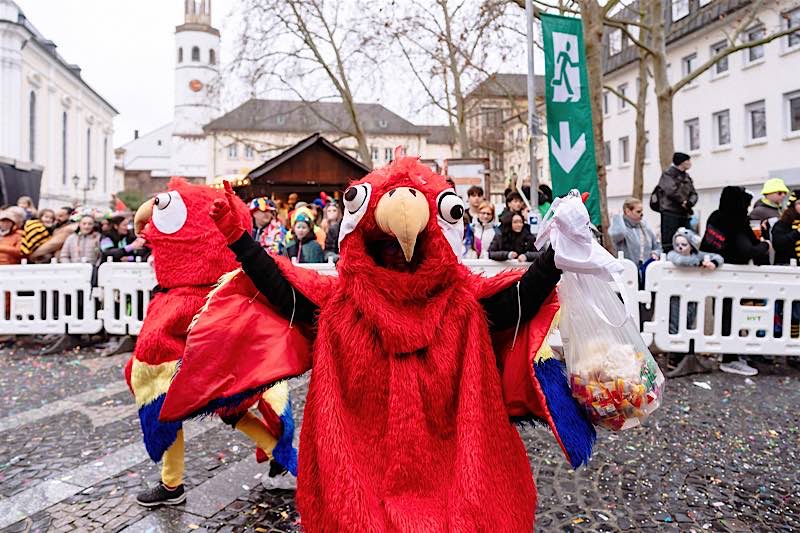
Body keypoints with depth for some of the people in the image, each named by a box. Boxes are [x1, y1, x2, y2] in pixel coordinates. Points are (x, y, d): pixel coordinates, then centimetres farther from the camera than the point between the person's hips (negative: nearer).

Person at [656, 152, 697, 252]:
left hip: (684, 214, 8)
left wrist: (690, 202, -8)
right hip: (670, 213, -8)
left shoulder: (686, 177, 20)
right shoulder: (668, 174, -4)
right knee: (668, 244, -10)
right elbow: (671, 191, -18)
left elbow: (693, 193, 14)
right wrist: (684, 202, -7)